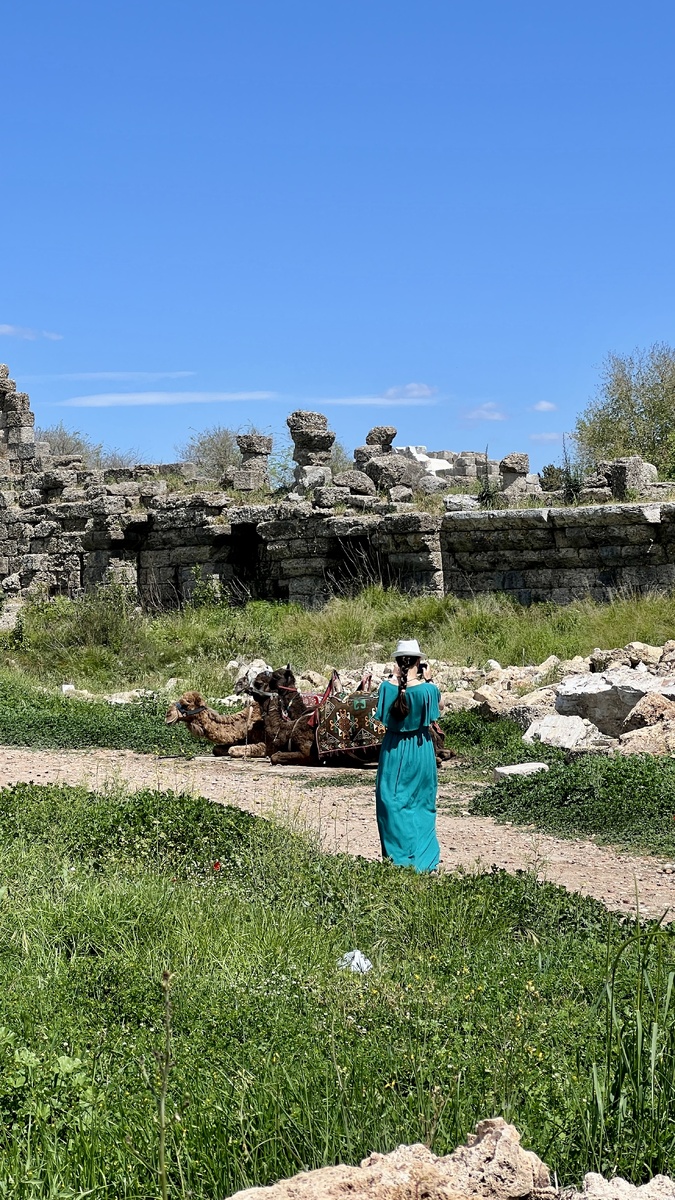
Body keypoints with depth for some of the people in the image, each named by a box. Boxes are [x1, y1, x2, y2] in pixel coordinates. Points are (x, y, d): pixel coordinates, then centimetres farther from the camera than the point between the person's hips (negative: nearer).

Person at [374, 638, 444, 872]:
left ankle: (399, 857, 10)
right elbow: (438, 708, 5)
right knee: (421, 804, 14)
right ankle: (423, 859, 19)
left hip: (393, 750, 0)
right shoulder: (427, 689, -15)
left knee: (393, 802, 9)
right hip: (420, 750, 0)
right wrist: (429, 681, 1)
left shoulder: (387, 686, -13)